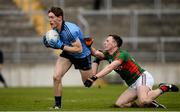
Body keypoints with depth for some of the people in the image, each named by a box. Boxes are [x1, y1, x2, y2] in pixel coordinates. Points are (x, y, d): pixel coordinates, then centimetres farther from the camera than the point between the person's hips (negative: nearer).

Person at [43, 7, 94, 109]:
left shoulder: (70, 30, -36)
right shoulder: (55, 29, -11)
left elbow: (79, 49, -33)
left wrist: (61, 46, -37)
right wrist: (49, 44, -16)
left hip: (82, 56, -6)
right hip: (67, 54, 6)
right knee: (56, 77, -13)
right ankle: (57, 104, 0)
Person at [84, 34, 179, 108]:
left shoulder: (121, 54, -18)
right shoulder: (108, 55, 13)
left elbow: (110, 68, -32)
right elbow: (97, 54, -3)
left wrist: (94, 77, -41)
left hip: (143, 77, -9)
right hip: (133, 85, 9)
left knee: (143, 101, -36)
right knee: (119, 104, -6)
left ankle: (163, 88, -8)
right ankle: (149, 102, 1)